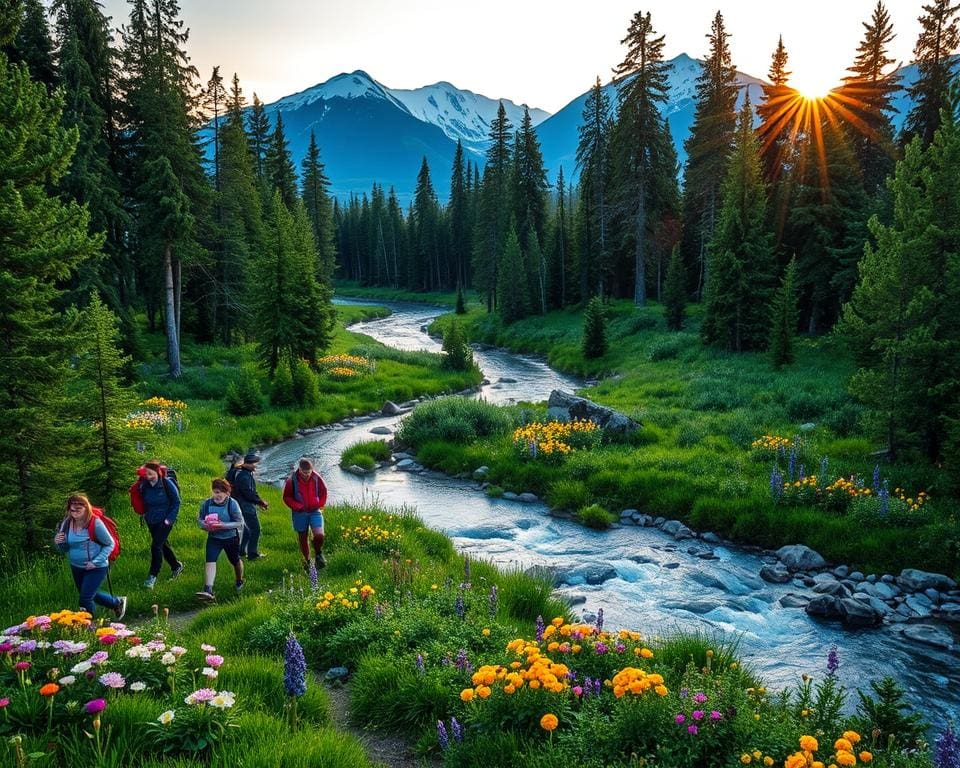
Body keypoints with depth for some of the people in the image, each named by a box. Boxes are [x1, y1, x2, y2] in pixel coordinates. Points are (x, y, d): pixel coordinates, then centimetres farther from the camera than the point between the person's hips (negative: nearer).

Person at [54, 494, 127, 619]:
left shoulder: (95, 523, -22)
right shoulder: (67, 523, -6)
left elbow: (110, 544, -13)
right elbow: (64, 549, 6)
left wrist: (96, 562, -20)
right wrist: (58, 542, -16)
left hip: (96, 568, -7)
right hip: (76, 567, 7)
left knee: (85, 600, -6)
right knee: (91, 595, 22)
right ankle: (118, 603, 44)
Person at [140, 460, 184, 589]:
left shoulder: (167, 484, -17)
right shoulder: (144, 485, -4)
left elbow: (176, 502, -11)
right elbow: (143, 502, 13)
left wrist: (169, 519, -15)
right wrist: (145, 514, 1)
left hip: (165, 521, -6)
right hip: (151, 521, 6)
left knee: (156, 545, -13)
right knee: (163, 544, 17)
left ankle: (152, 576, -4)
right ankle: (176, 566, 37)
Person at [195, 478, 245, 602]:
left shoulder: (232, 503, -19)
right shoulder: (207, 503, -9)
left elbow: (240, 522, -19)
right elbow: (199, 519, 2)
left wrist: (223, 525, -30)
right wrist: (205, 526, -20)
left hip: (231, 538, -2)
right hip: (213, 537, 2)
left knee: (235, 560, 18)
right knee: (209, 561, -17)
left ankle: (239, 582, 46)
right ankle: (208, 590, -23)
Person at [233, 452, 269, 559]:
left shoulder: (246, 473, 10)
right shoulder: (244, 476, -22)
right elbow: (249, 494, -26)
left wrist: (258, 502, 14)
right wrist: (261, 502, -15)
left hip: (245, 506, 10)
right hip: (247, 506, -10)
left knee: (247, 529, 20)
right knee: (255, 529, -2)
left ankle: (241, 551, 29)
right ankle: (253, 554, 4)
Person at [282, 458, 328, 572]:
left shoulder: (317, 478, -7)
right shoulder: (292, 480, -12)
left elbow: (323, 493, 9)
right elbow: (287, 497, -3)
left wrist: (320, 505, -1)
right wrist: (298, 506, -14)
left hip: (315, 511, 0)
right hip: (300, 513, 0)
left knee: (319, 535, -17)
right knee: (302, 539, 9)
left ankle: (318, 553, 12)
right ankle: (307, 561, 28)